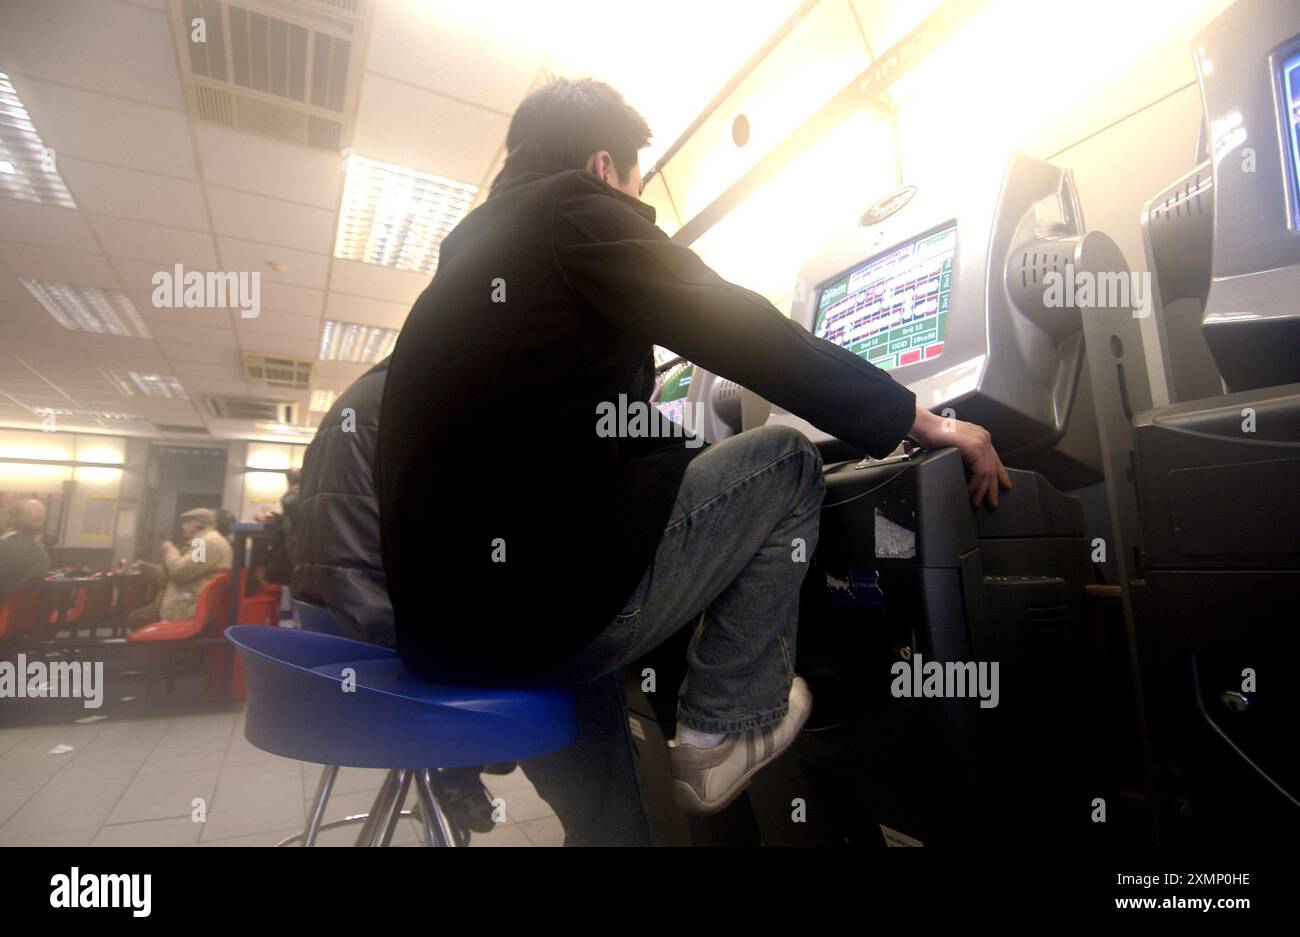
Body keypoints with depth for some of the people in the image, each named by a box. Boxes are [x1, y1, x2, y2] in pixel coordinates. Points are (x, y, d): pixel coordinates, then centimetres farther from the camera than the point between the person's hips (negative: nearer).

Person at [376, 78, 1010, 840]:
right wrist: (919, 419, 1)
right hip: (549, 596, -9)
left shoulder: (468, 251, 23)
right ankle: (727, 728, 13)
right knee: (786, 463, 7)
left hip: (444, 617, 9)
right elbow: (748, 334, -9)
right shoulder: (575, 207, -2)